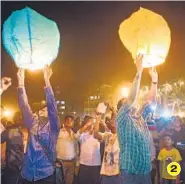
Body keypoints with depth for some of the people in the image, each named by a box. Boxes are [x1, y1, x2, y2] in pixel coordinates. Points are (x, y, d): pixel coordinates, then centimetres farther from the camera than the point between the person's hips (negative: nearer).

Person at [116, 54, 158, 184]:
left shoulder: (141, 117, 12)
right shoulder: (122, 119, -8)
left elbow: (151, 101, 14)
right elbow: (132, 98, -20)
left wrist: (154, 81, 5)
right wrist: (139, 72, -22)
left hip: (146, 172, 7)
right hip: (130, 172, -6)